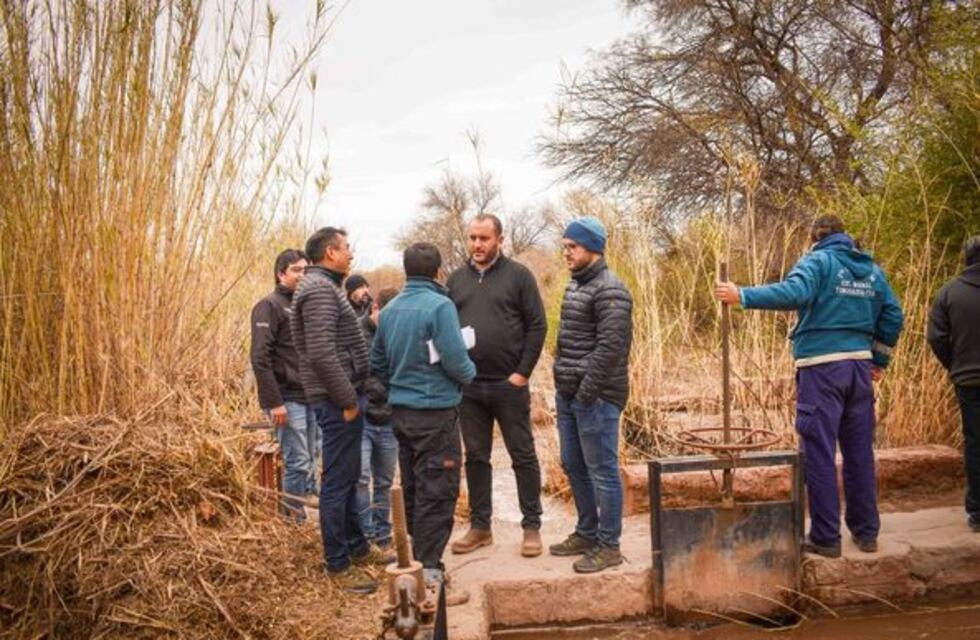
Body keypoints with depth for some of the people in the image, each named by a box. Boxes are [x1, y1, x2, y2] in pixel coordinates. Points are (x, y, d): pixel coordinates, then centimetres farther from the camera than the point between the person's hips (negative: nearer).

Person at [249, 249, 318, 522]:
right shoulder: (270, 306, -7)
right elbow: (260, 357, -16)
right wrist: (274, 402, -20)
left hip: (310, 398, 8)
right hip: (288, 399, -7)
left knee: (310, 462, 10)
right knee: (298, 463, -7)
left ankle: (306, 515, 19)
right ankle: (293, 520, 3)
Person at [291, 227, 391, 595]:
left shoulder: (326, 287, 17)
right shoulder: (319, 290, -16)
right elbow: (321, 353, -25)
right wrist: (348, 399, -20)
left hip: (343, 398, 11)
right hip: (338, 401, -11)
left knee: (349, 477, 19)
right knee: (337, 481, -3)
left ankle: (357, 547, 31)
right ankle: (338, 564, 6)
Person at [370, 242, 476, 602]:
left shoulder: (389, 310, 8)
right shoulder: (440, 306, -14)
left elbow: (377, 362, 14)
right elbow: (455, 360, -18)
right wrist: (470, 373, 2)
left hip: (401, 411, 7)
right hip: (435, 412, -7)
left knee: (412, 490, 16)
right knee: (437, 493, -2)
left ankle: (416, 562, 27)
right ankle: (429, 574, -1)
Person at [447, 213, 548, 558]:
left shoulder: (518, 275, -2)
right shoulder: (456, 279, 10)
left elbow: (537, 325, -5)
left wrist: (523, 372, -11)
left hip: (509, 384, -4)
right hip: (467, 387, 4)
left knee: (523, 456, 4)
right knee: (476, 457, 11)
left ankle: (532, 527, 14)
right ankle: (480, 526, 22)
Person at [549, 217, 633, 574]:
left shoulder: (609, 290, -14)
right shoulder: (575, 285, 15)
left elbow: (610, 347, -21)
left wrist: (587, 391, -20)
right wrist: (562, 385, 14)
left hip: (595, 397, -10)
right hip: (568, 395, 10)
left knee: (602, 471, -1)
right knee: (574, 466, 17)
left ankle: (609, 546, 10)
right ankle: (587, 533, 31)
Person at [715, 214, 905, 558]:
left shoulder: (818, 261, -5)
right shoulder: (873, 271, 15)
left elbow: (794, 292, -24)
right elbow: (892, 318, 14)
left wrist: (742, 296, -23)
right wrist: (879, 361, 22)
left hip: (821, 367, -6)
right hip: (860, 367, 6)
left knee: (819, 454, 0)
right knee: (860, 452, 14)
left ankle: (826, 537, 4)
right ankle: (866, 532, 22)